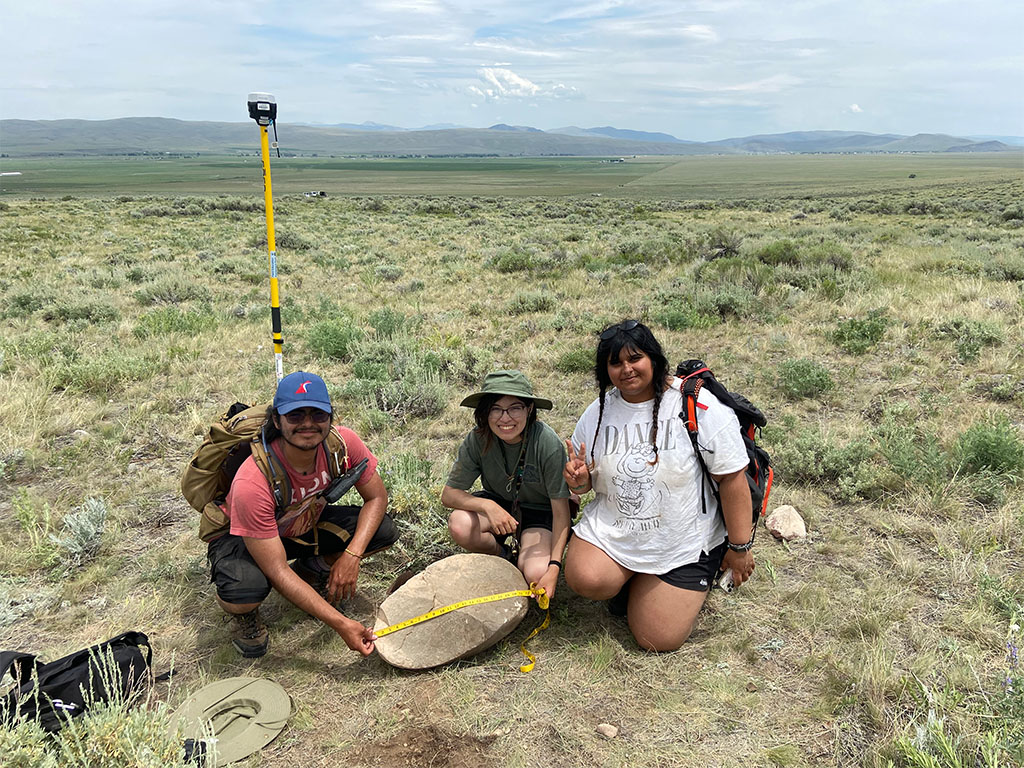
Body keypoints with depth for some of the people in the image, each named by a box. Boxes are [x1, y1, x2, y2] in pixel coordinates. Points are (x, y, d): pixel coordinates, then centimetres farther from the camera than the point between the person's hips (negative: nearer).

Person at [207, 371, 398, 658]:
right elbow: (277, 571, -34)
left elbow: (377, 497, -10)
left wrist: (351, 555, -28)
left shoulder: (343, 443, -25)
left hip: (307, 524, 5)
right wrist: (341, 623, -37)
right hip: (242, 537, -4)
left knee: (383, 531, -17)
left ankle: (312, 570, 11)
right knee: (244, 590, -38)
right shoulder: (252, 483, -38)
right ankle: (243, 614, 3)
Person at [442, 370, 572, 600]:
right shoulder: (478, 440, -21)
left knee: (536, 575, -28)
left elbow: (561, 512, -21)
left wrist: (554, 567, -29)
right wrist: (488, 506, -36)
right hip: (498, 503, 3)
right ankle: (502, 554, 4)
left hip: (540, 511, -2)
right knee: (459, 525, -29)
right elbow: (449, 494, -16)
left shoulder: (548, 444, -28)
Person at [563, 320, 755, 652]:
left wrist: (739, 547, -10)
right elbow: (586, 483, 11)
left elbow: (732, 478, -12)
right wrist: (578, 479, -14)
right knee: (586, 579, -26)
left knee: (657, 640, -4)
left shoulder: (698, 405, -15)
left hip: (683, 545, -3)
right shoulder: (598, 412, 0)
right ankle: (627, 579, 11)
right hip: (612, 529, 3)